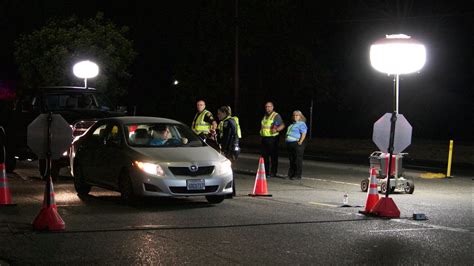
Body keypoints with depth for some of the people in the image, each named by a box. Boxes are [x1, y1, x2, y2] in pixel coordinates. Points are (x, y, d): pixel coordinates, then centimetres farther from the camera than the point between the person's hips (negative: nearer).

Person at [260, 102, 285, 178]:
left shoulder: (276, 116, -5)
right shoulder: (265, 116, 19)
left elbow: (282, 125, -13)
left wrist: (276, 129, -29)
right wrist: (261, 131, 14)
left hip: (273, 138, -7)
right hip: (264, 138, 7)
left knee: (273, 156, -3)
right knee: (264, 155, 9)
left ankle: (273, 172, -1)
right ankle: (265, 171, 17)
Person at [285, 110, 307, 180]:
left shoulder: (301, 124, -5)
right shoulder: (292, 124, 22)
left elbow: (304, 134, -14)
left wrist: (300, 142, -22)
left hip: (297, 144, -9)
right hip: (290, 144, 9)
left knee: (297, 160, -5)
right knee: (291, 160, 12)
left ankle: (297, 175, -2)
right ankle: (291, 174, 17)